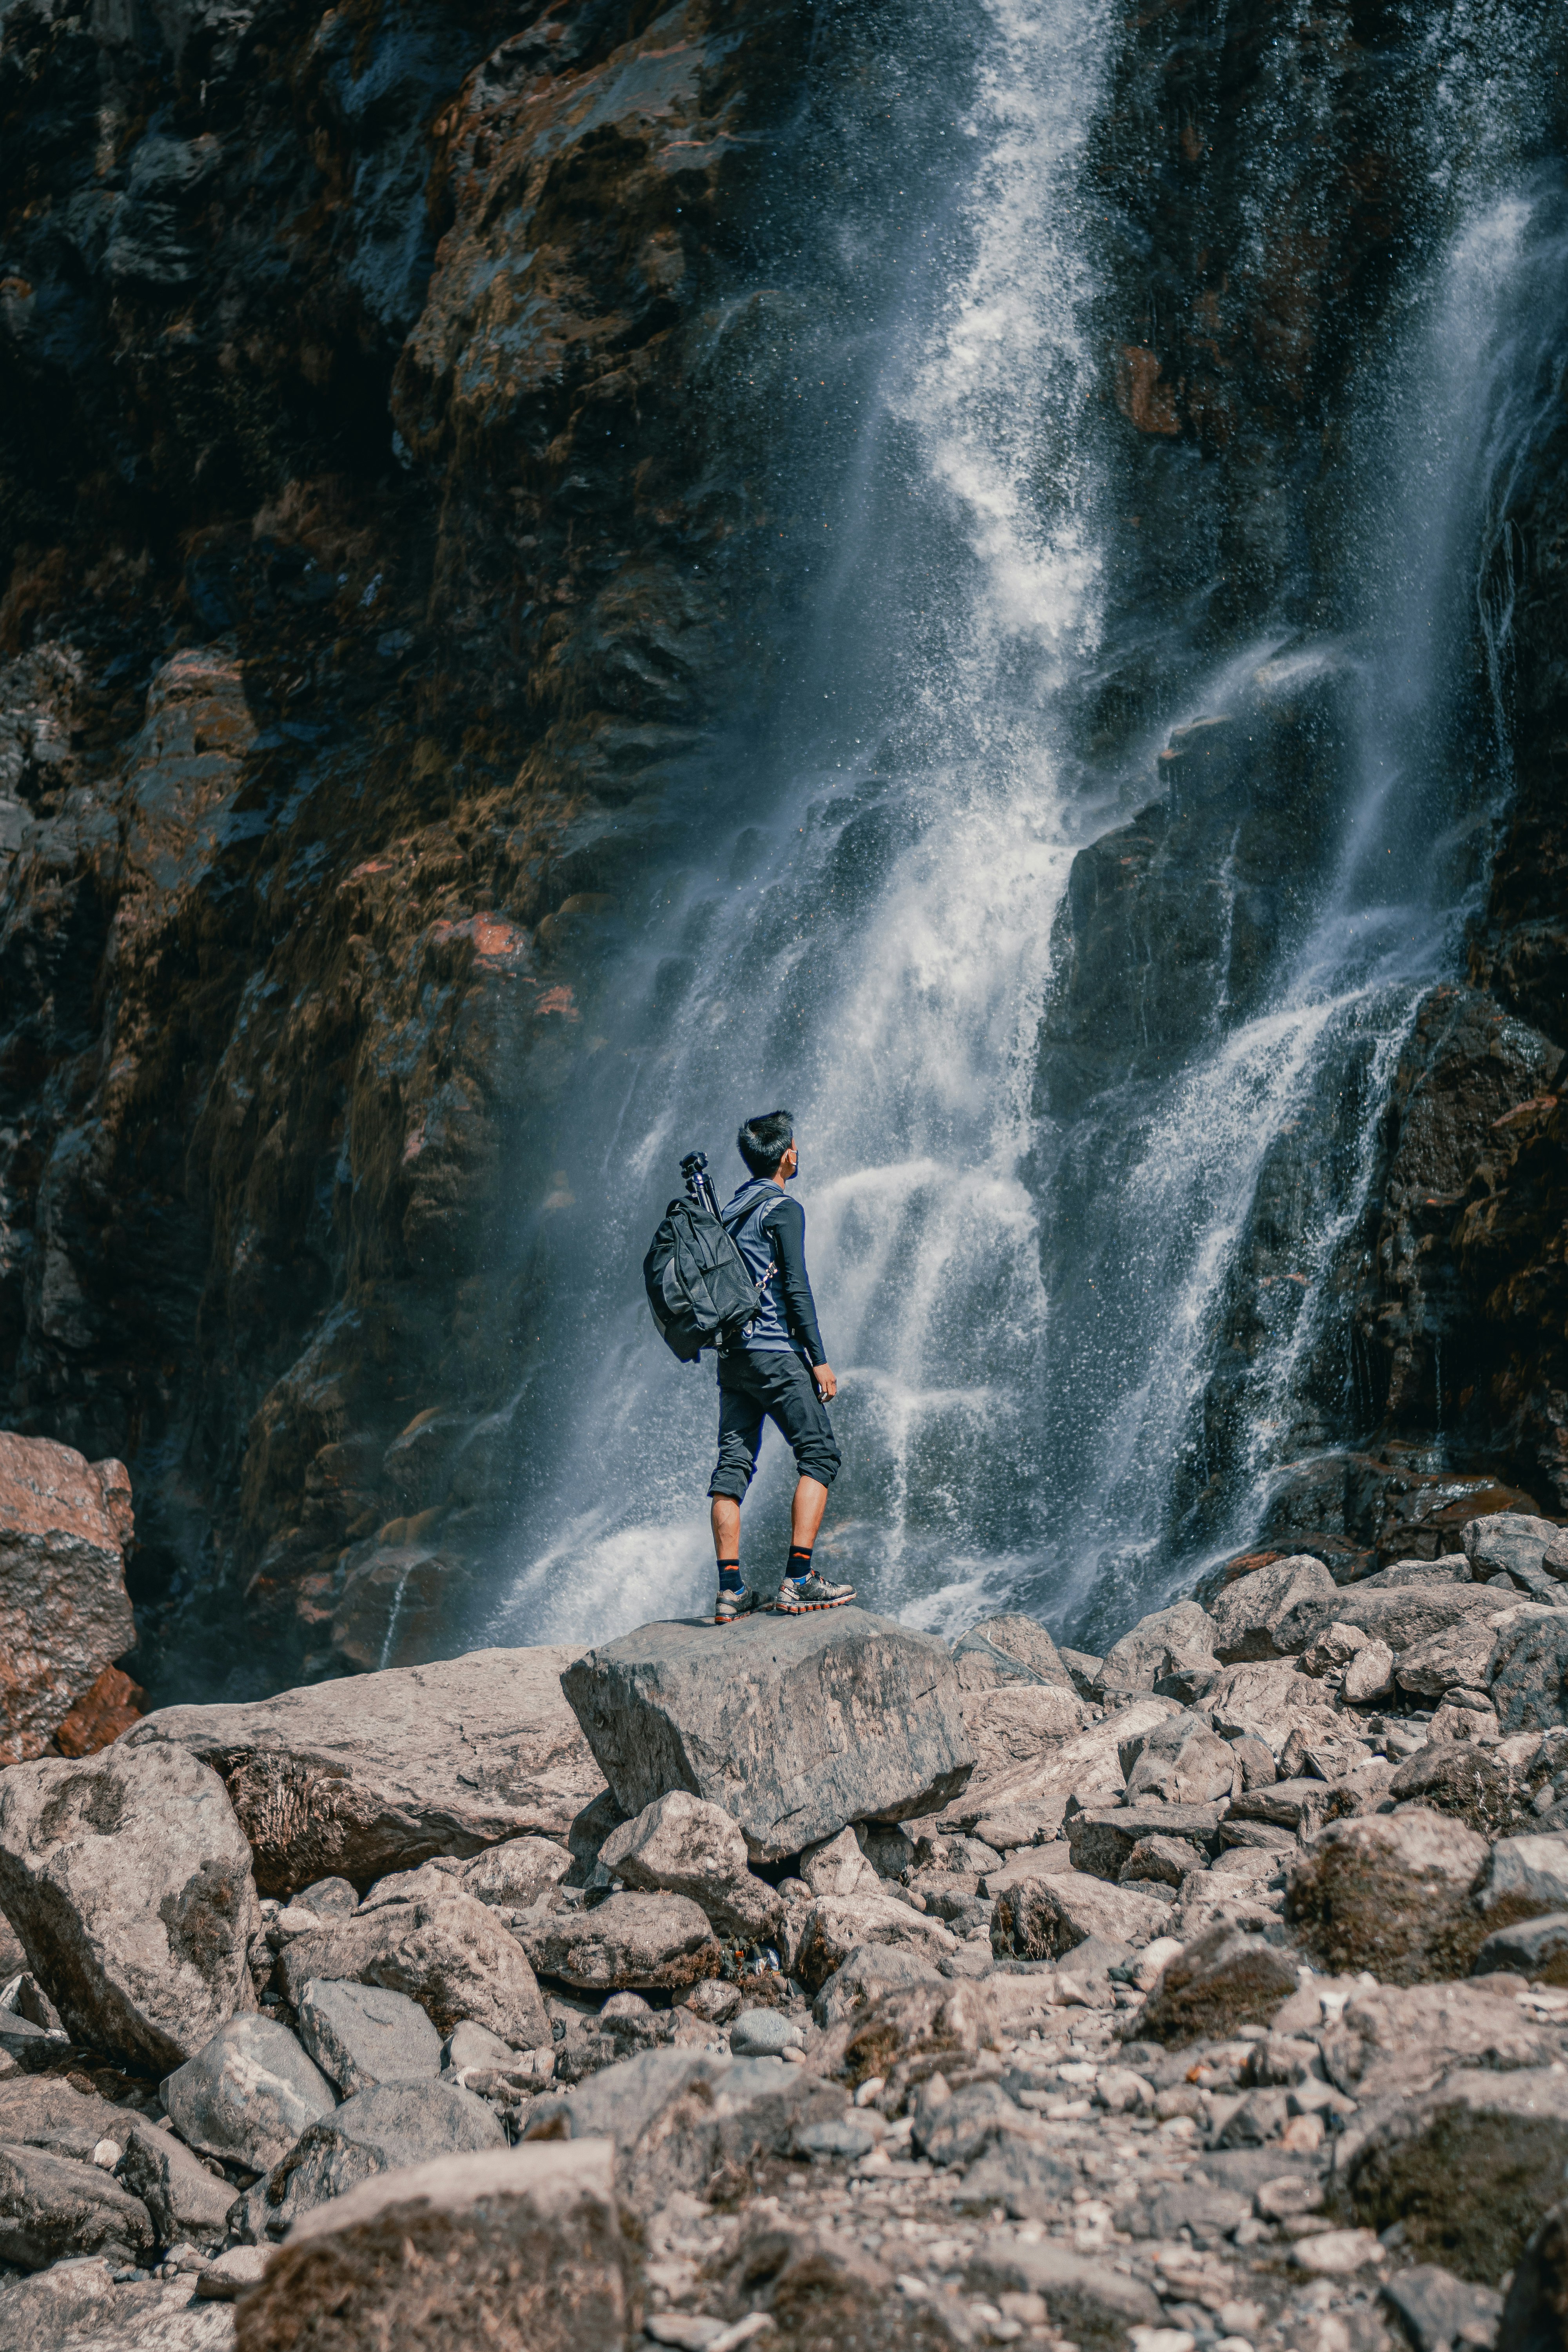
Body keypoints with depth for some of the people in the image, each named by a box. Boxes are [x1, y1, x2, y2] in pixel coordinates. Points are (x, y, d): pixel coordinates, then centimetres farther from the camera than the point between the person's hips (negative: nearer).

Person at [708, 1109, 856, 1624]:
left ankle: (730, 1590, 1)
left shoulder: (729, 1213, 16)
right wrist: (820, 1360, -11)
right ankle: (799, 1580, -10)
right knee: (819, 1456, -1)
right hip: (776, 1352, -8)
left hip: (731, 1357, 8)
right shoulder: (783, 1209, -7)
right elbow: (795, 1288, -13)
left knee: (733, 1465, 4)